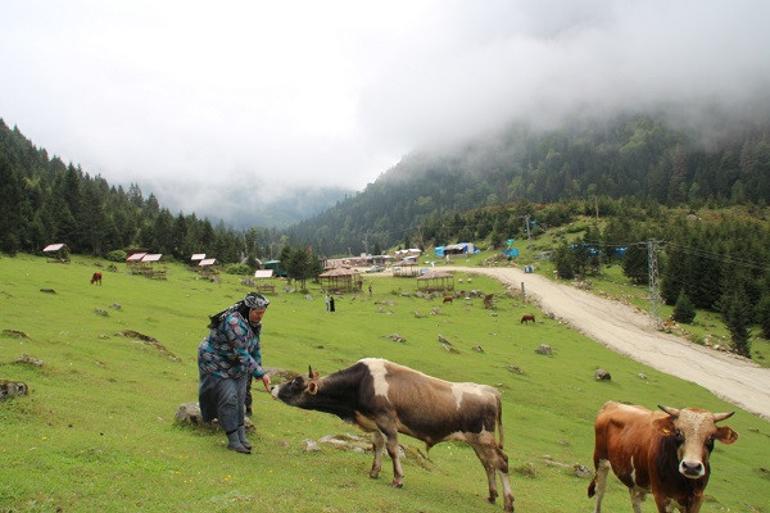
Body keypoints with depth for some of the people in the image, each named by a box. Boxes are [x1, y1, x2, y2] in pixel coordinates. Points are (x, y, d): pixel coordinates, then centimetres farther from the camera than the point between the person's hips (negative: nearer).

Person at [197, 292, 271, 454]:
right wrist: (261, 374, -32)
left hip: (236, 365, 8)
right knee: (228, 398, -11)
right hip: (216, 363, -8)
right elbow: (242, 355, -34)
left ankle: (241, 434, 14)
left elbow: (255, 348, 7)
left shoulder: (254, 323, -4)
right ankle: (233, 440, -4)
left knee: (239, 398, 6)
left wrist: (258, 368, 6)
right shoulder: (234, 322, -33)